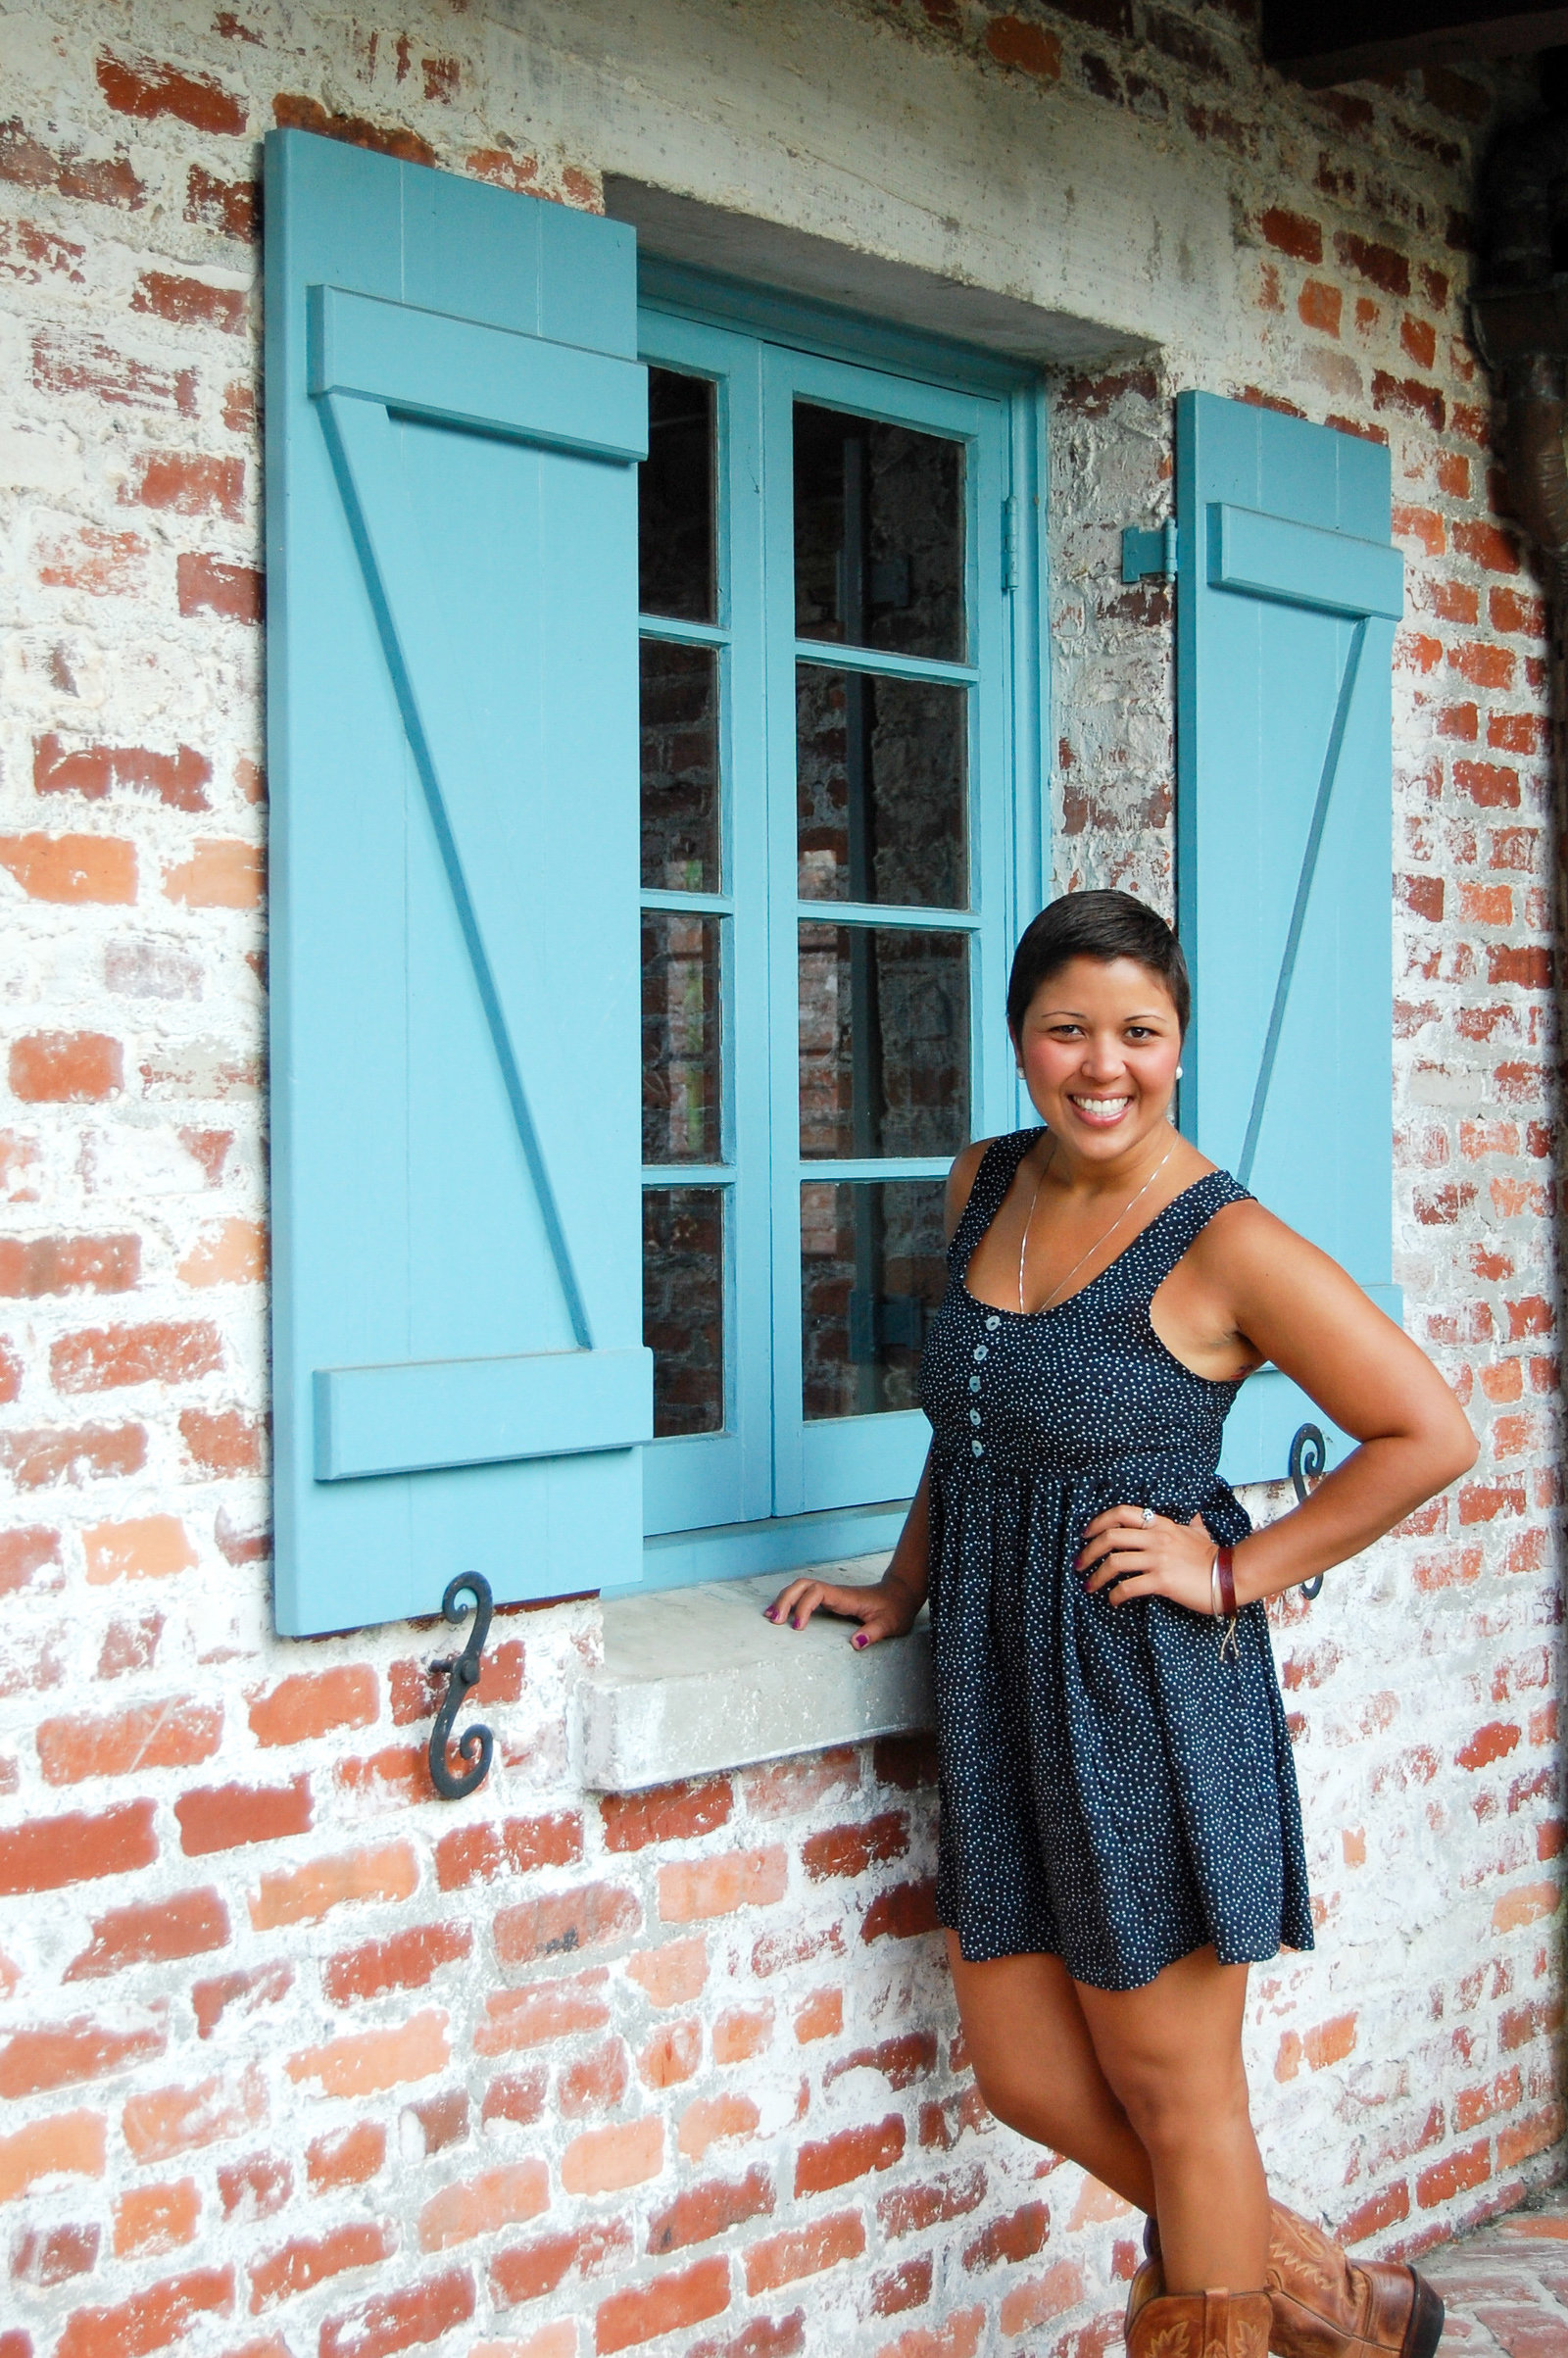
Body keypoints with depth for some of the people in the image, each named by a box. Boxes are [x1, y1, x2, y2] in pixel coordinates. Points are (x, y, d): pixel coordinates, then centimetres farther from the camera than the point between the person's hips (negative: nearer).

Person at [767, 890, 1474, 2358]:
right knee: (1025, 2080, 15)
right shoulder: (983, 1189, 7)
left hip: (1153, 1691, -7)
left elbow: (1431, 1433, -13)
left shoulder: (1225, 1244, -14)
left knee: (1170, 2093, 7)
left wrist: (1236, 1574, -14)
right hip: (999, 1684, 8)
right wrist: (904, 1587, 17)